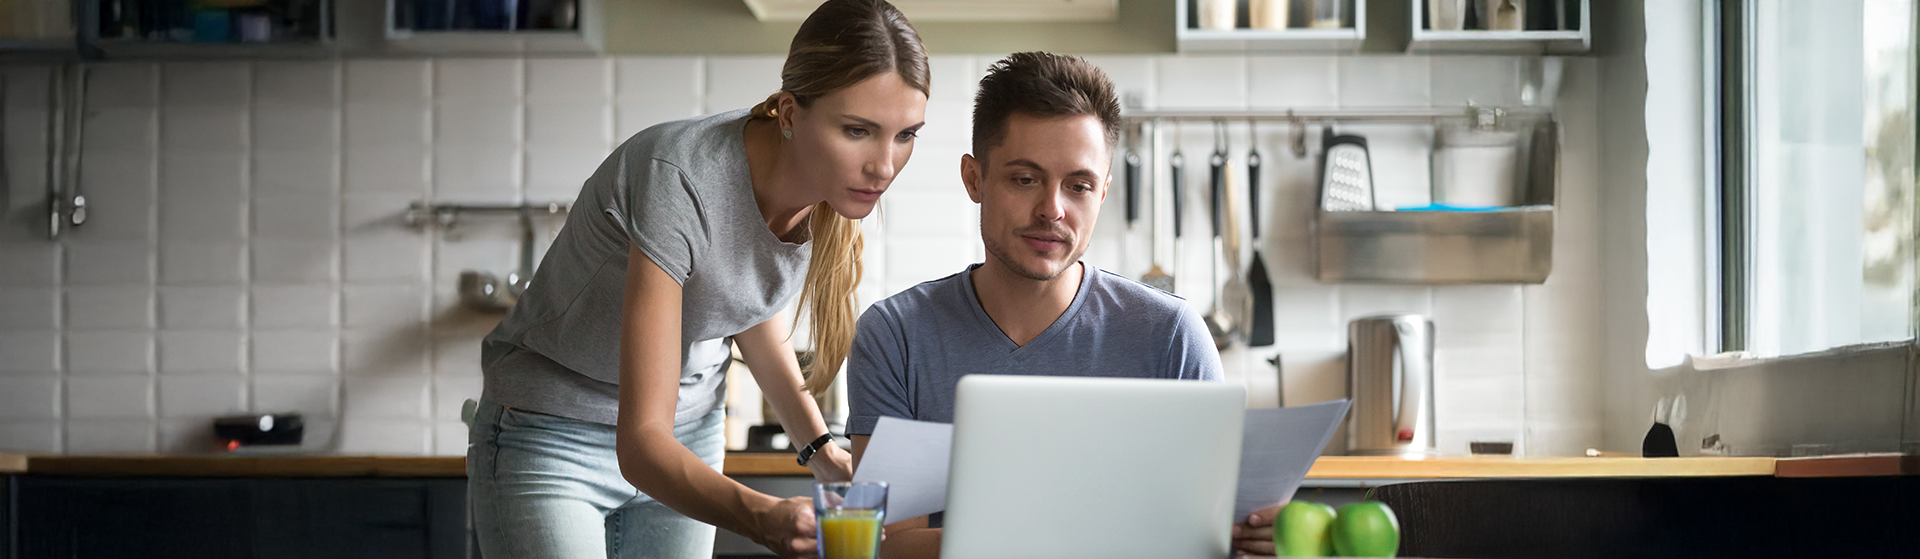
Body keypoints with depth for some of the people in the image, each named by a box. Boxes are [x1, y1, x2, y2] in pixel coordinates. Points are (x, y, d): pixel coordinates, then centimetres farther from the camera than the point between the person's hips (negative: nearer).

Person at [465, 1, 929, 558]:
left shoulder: (839, 185, -12)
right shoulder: (679, 181, -33)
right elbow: (641, 442, -36)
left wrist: (821, 448, -2)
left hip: (692, 434, 6)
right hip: (551, 443, -6)